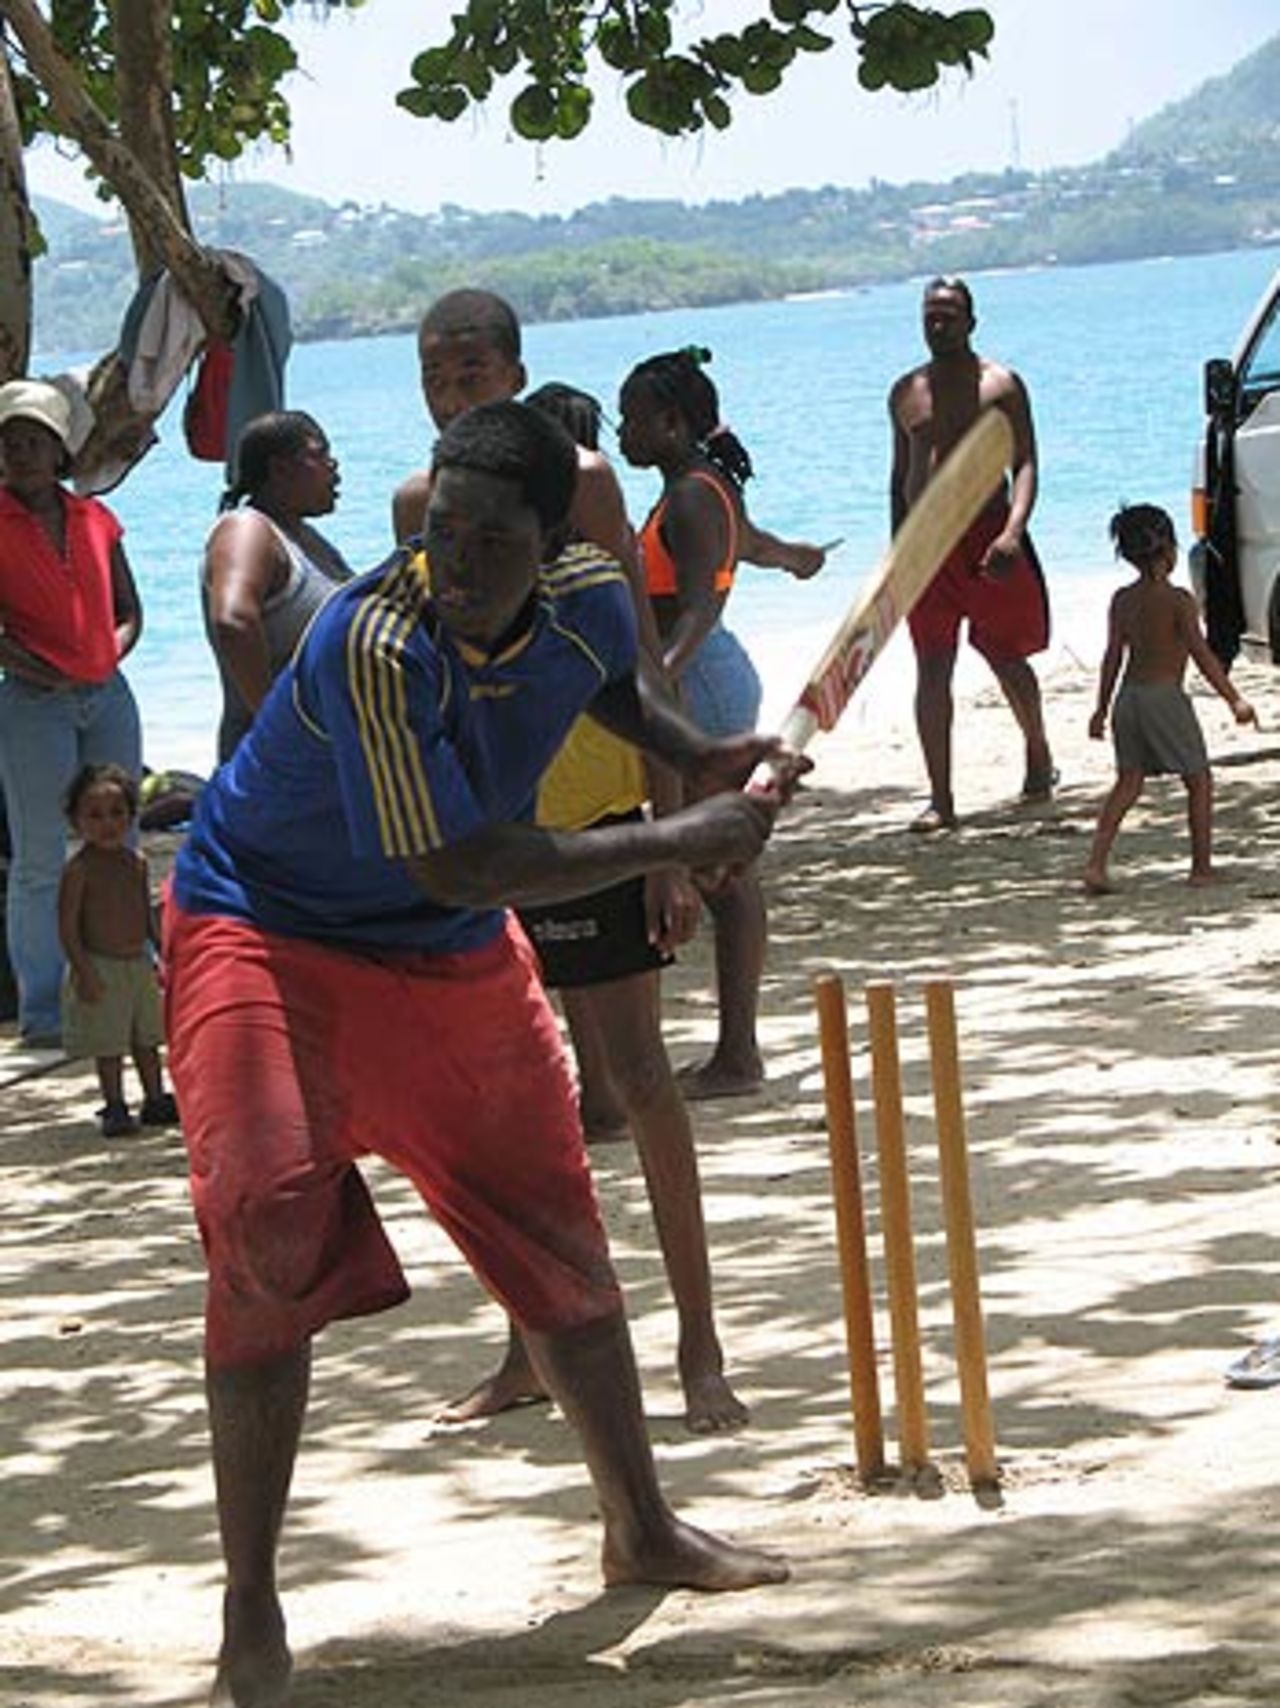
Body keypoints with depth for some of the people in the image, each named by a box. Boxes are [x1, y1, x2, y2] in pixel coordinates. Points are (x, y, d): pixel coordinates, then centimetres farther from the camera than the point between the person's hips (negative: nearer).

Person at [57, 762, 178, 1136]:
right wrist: (84, 971, -20)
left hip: (140, 965, 6)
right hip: (101, 970, -6)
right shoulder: (79, 869, -13)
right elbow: (68, 925, -14)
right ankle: (114, 1108, 8)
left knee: (147, 1040, 13)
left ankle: (156, 1101, 22)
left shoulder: (137, 863, 6)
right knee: (108, 1046, 0)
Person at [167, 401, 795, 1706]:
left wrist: (698, 758, -1)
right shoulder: (376, 642, -33)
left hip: (455, 960, 7)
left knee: (561, 1236, 14)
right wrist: (677, 844, -27)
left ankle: (640, 1529, 35)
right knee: (271, 1239, -22)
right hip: (268, 937, -7)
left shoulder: (588, 600, -11)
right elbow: (455, 869, -33)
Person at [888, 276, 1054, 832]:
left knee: (1006, 659, 7)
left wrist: (1013, 531, -22)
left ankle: (1038, 755, 34)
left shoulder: (1000, 385, 0)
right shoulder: (907, 392, 13)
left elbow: (1025, 464, -7)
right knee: (932, 670, -4)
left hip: (987, 533, -3)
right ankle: (940, 798, -6)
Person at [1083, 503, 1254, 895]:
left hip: (1128, 698, 6)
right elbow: (1202, 656, -13)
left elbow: (1113, 657, 10)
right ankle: (1202, 867, 10)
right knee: (1199, 779, 9)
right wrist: (1234, 700, -8)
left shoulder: (1122, 600, 6)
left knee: (1128, 781, 11)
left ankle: (1096, 864, -3)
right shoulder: (1178, 600, -11)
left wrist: (1102, 708, 18)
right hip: (1166, 697, -6)